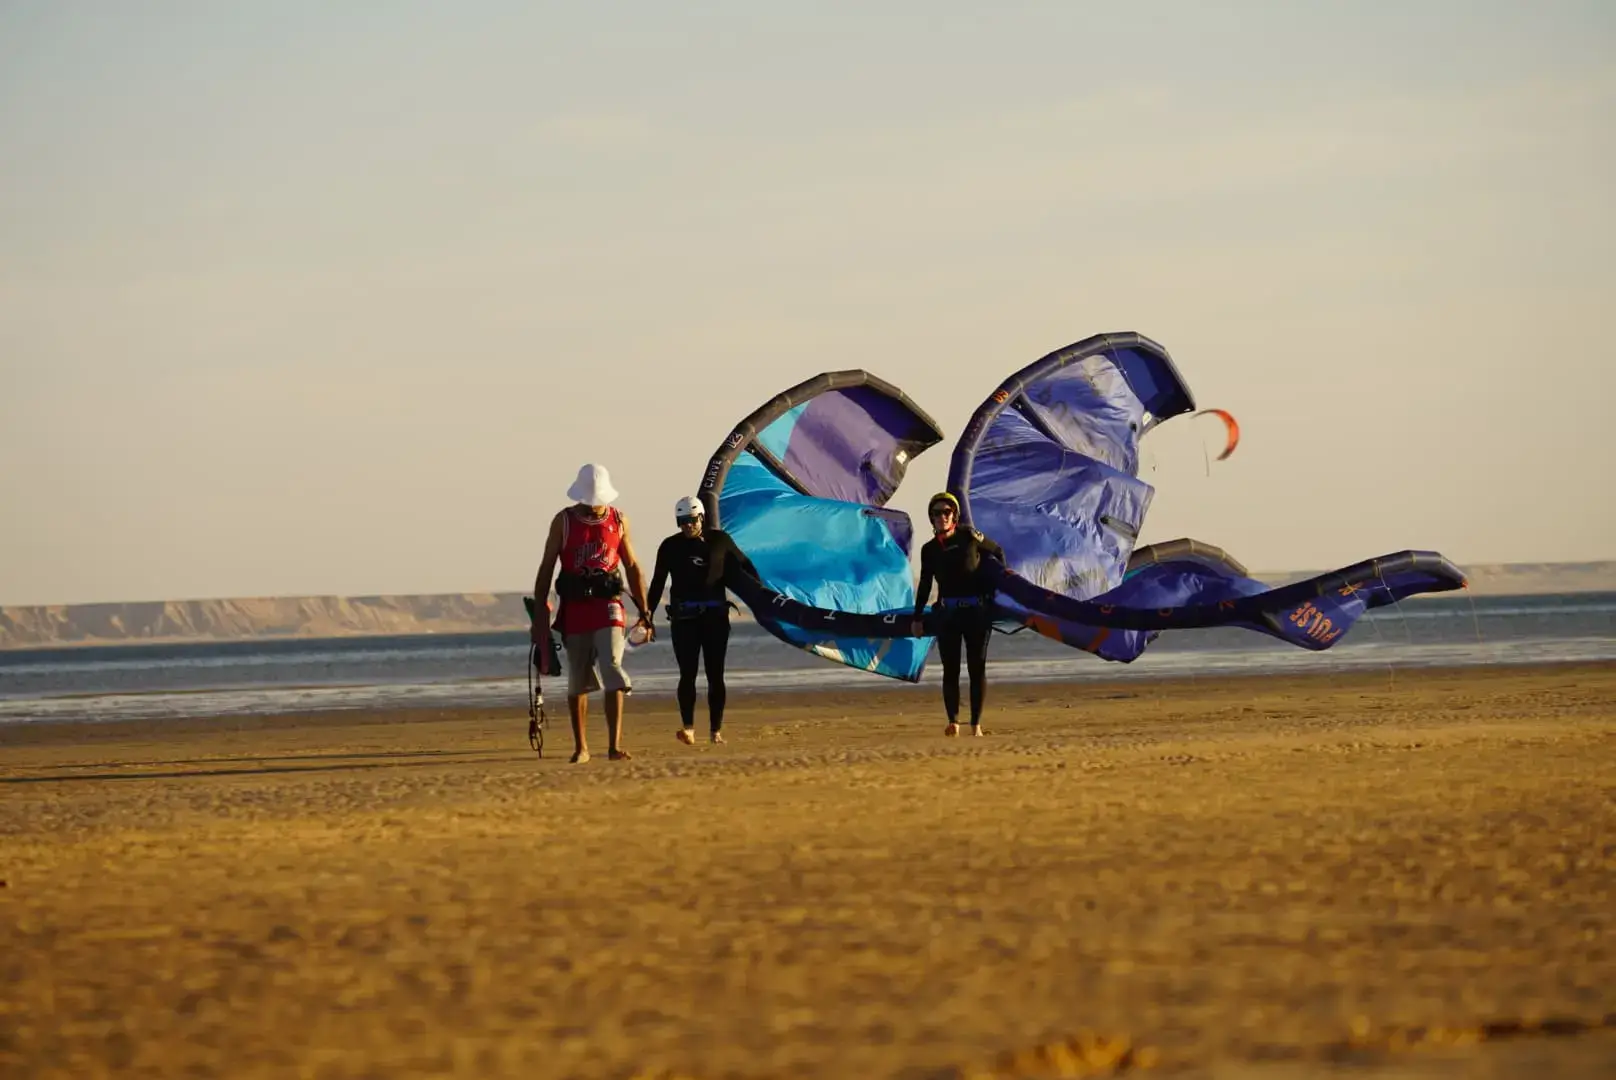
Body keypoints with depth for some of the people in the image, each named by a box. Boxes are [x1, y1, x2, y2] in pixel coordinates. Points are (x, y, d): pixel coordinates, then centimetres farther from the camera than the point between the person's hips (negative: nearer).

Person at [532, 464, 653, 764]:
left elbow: (632, 567, 12)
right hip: (574, 609, 0)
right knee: (577, 681, 6)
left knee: (612, 671, -15)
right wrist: (539, 615, -1)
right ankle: (581, 748, 17)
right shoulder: (564, 522, 1)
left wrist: (644, 612, 10)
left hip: (608, 606, 0)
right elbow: (546, 569, 3)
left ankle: (615, 746, -16)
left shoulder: (618, 520, 6)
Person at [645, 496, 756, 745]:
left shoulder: (719, 540, 5)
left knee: (715, 675, 2)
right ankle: (688, 728, -8)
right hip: (683, 617, -1)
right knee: (687, 673, -7)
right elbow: (658, 582, 8)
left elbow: (743, 565, 14)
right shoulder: (670, 546, 5)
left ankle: (716, 730, 6)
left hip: (715, 615, 1)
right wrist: (649, 612, 2)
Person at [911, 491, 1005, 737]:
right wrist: (917, 618, 15)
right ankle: (953, 722, -1)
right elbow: (925, 585, 14)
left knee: (977, 668, 0)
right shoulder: (929, 549, 6)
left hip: (977, 611, -2)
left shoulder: (969, 536, -3)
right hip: (948, 613, 2)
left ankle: (976, 724, 4)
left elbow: (997, 552, 10)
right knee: (950, 669, -1)